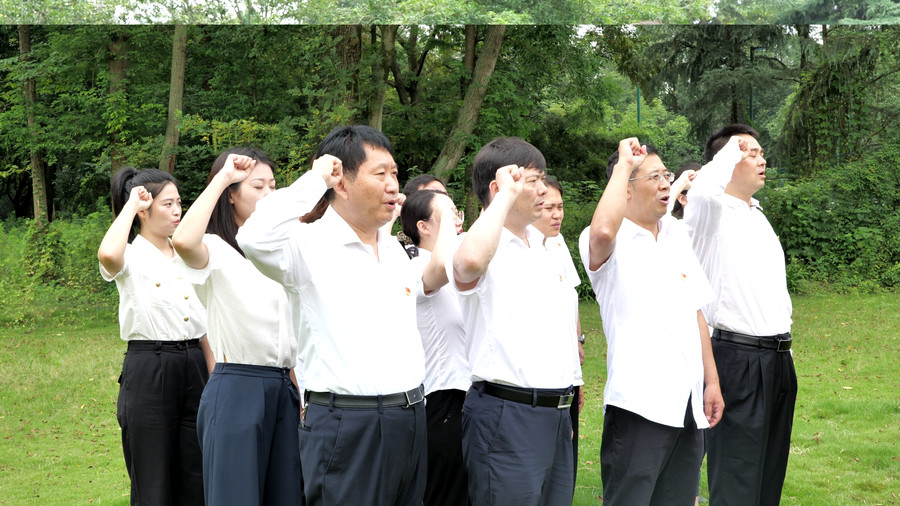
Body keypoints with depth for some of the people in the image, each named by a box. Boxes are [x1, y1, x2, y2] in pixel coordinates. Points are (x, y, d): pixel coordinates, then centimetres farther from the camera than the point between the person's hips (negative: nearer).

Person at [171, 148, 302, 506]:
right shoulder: (216, 251, -6)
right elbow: (183, 241, -33)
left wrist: (300, 394, 11)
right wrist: (221, 178, -23)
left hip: (283, 391, 7)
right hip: (236, 392, -7)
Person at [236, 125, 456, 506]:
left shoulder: (393, 248, 15)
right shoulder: (309, 243, -10)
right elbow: (254, 238, -30)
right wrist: (315, 179, -19)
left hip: (410, 420, 7)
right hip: (345, 427, -7)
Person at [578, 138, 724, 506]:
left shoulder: (677, 238, 15)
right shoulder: (611, 243, -8)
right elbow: (603, 231, -34)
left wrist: (711, 381, 13)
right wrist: (624, 164, -21)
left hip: (687, 403, 7)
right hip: (640, 403, -7)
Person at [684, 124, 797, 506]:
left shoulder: (758, 216, 19)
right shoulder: (712, 210, -7)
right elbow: (703, 189, -33)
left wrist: (783, 343, 19)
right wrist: (730, 149, -16)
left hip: (778, 358, 8)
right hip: (738, 358, -8)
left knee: (770, 474, 12)